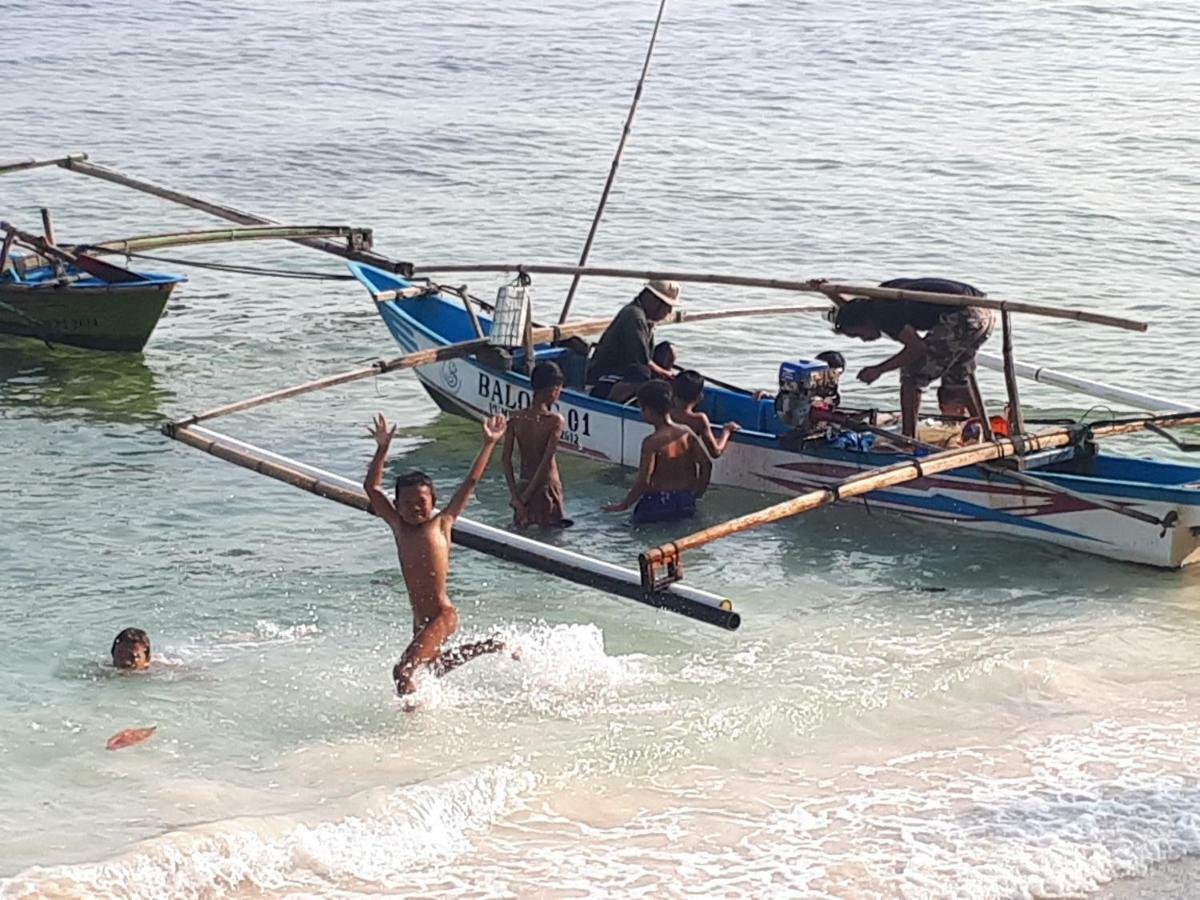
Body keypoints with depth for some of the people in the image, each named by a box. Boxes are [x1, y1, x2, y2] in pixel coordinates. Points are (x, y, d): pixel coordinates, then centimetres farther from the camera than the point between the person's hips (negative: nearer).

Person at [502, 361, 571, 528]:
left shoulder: (515, 418, -2)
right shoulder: (555, 421, -14)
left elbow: (505, 458, -5)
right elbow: (547, 461, -19)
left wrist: (515, 495, -5)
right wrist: (526, 496, -15)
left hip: (523, 485, 4)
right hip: (547, 487, -4)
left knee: (521, 526, 19)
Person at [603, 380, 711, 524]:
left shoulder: (652, 442, -16)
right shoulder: (686, 432, 1)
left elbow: (643, 481, -20)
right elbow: (706, 464, 3)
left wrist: (623, 505, -10)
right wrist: (697, 494, 16)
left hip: (659, 505, -6)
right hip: (686, 504, 6)